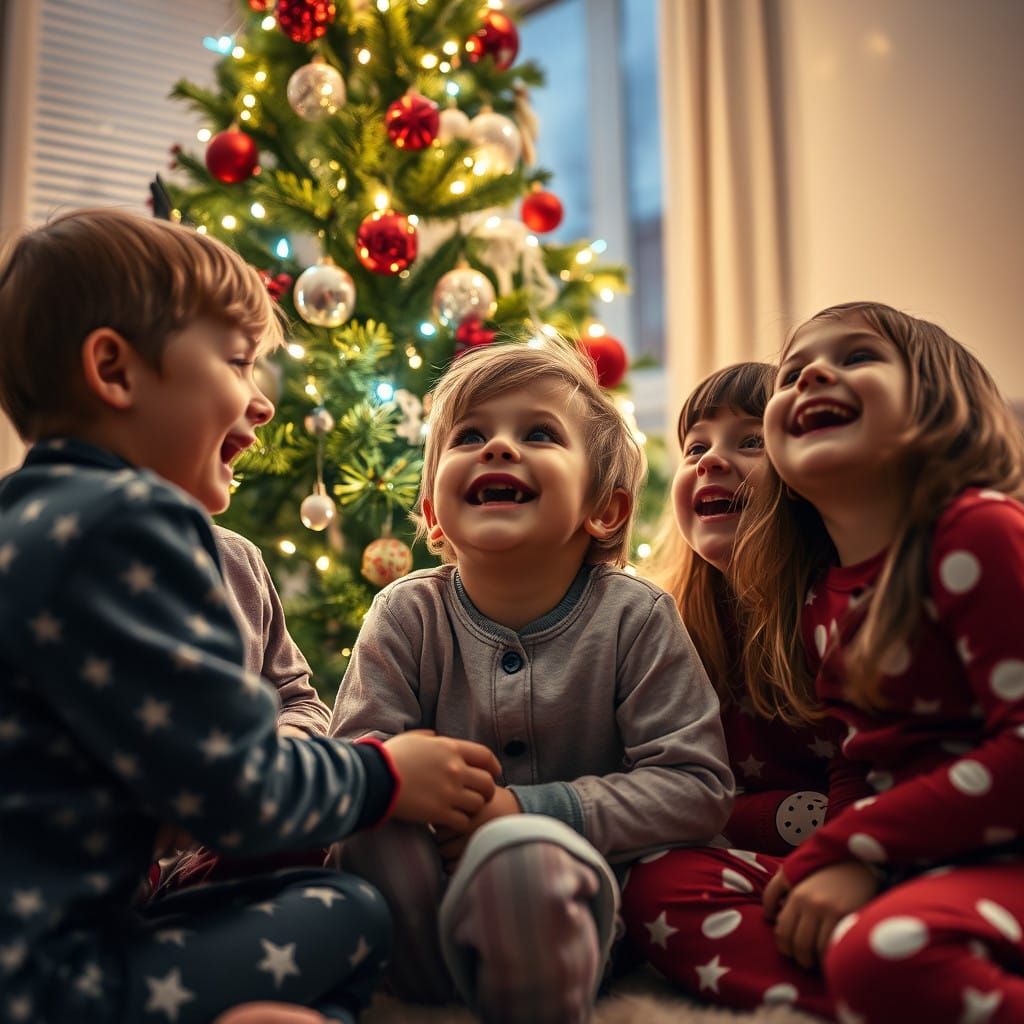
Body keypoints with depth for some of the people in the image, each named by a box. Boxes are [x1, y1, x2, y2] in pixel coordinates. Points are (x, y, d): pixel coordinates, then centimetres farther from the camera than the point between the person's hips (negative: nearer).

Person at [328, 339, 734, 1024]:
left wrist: (533, 810, -22)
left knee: (521, 856, -37)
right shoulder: (407, 616, -2)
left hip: (571, 872, -3)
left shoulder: (636, 617, -7)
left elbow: (698, 787, -11)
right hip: (439, 866, 3)